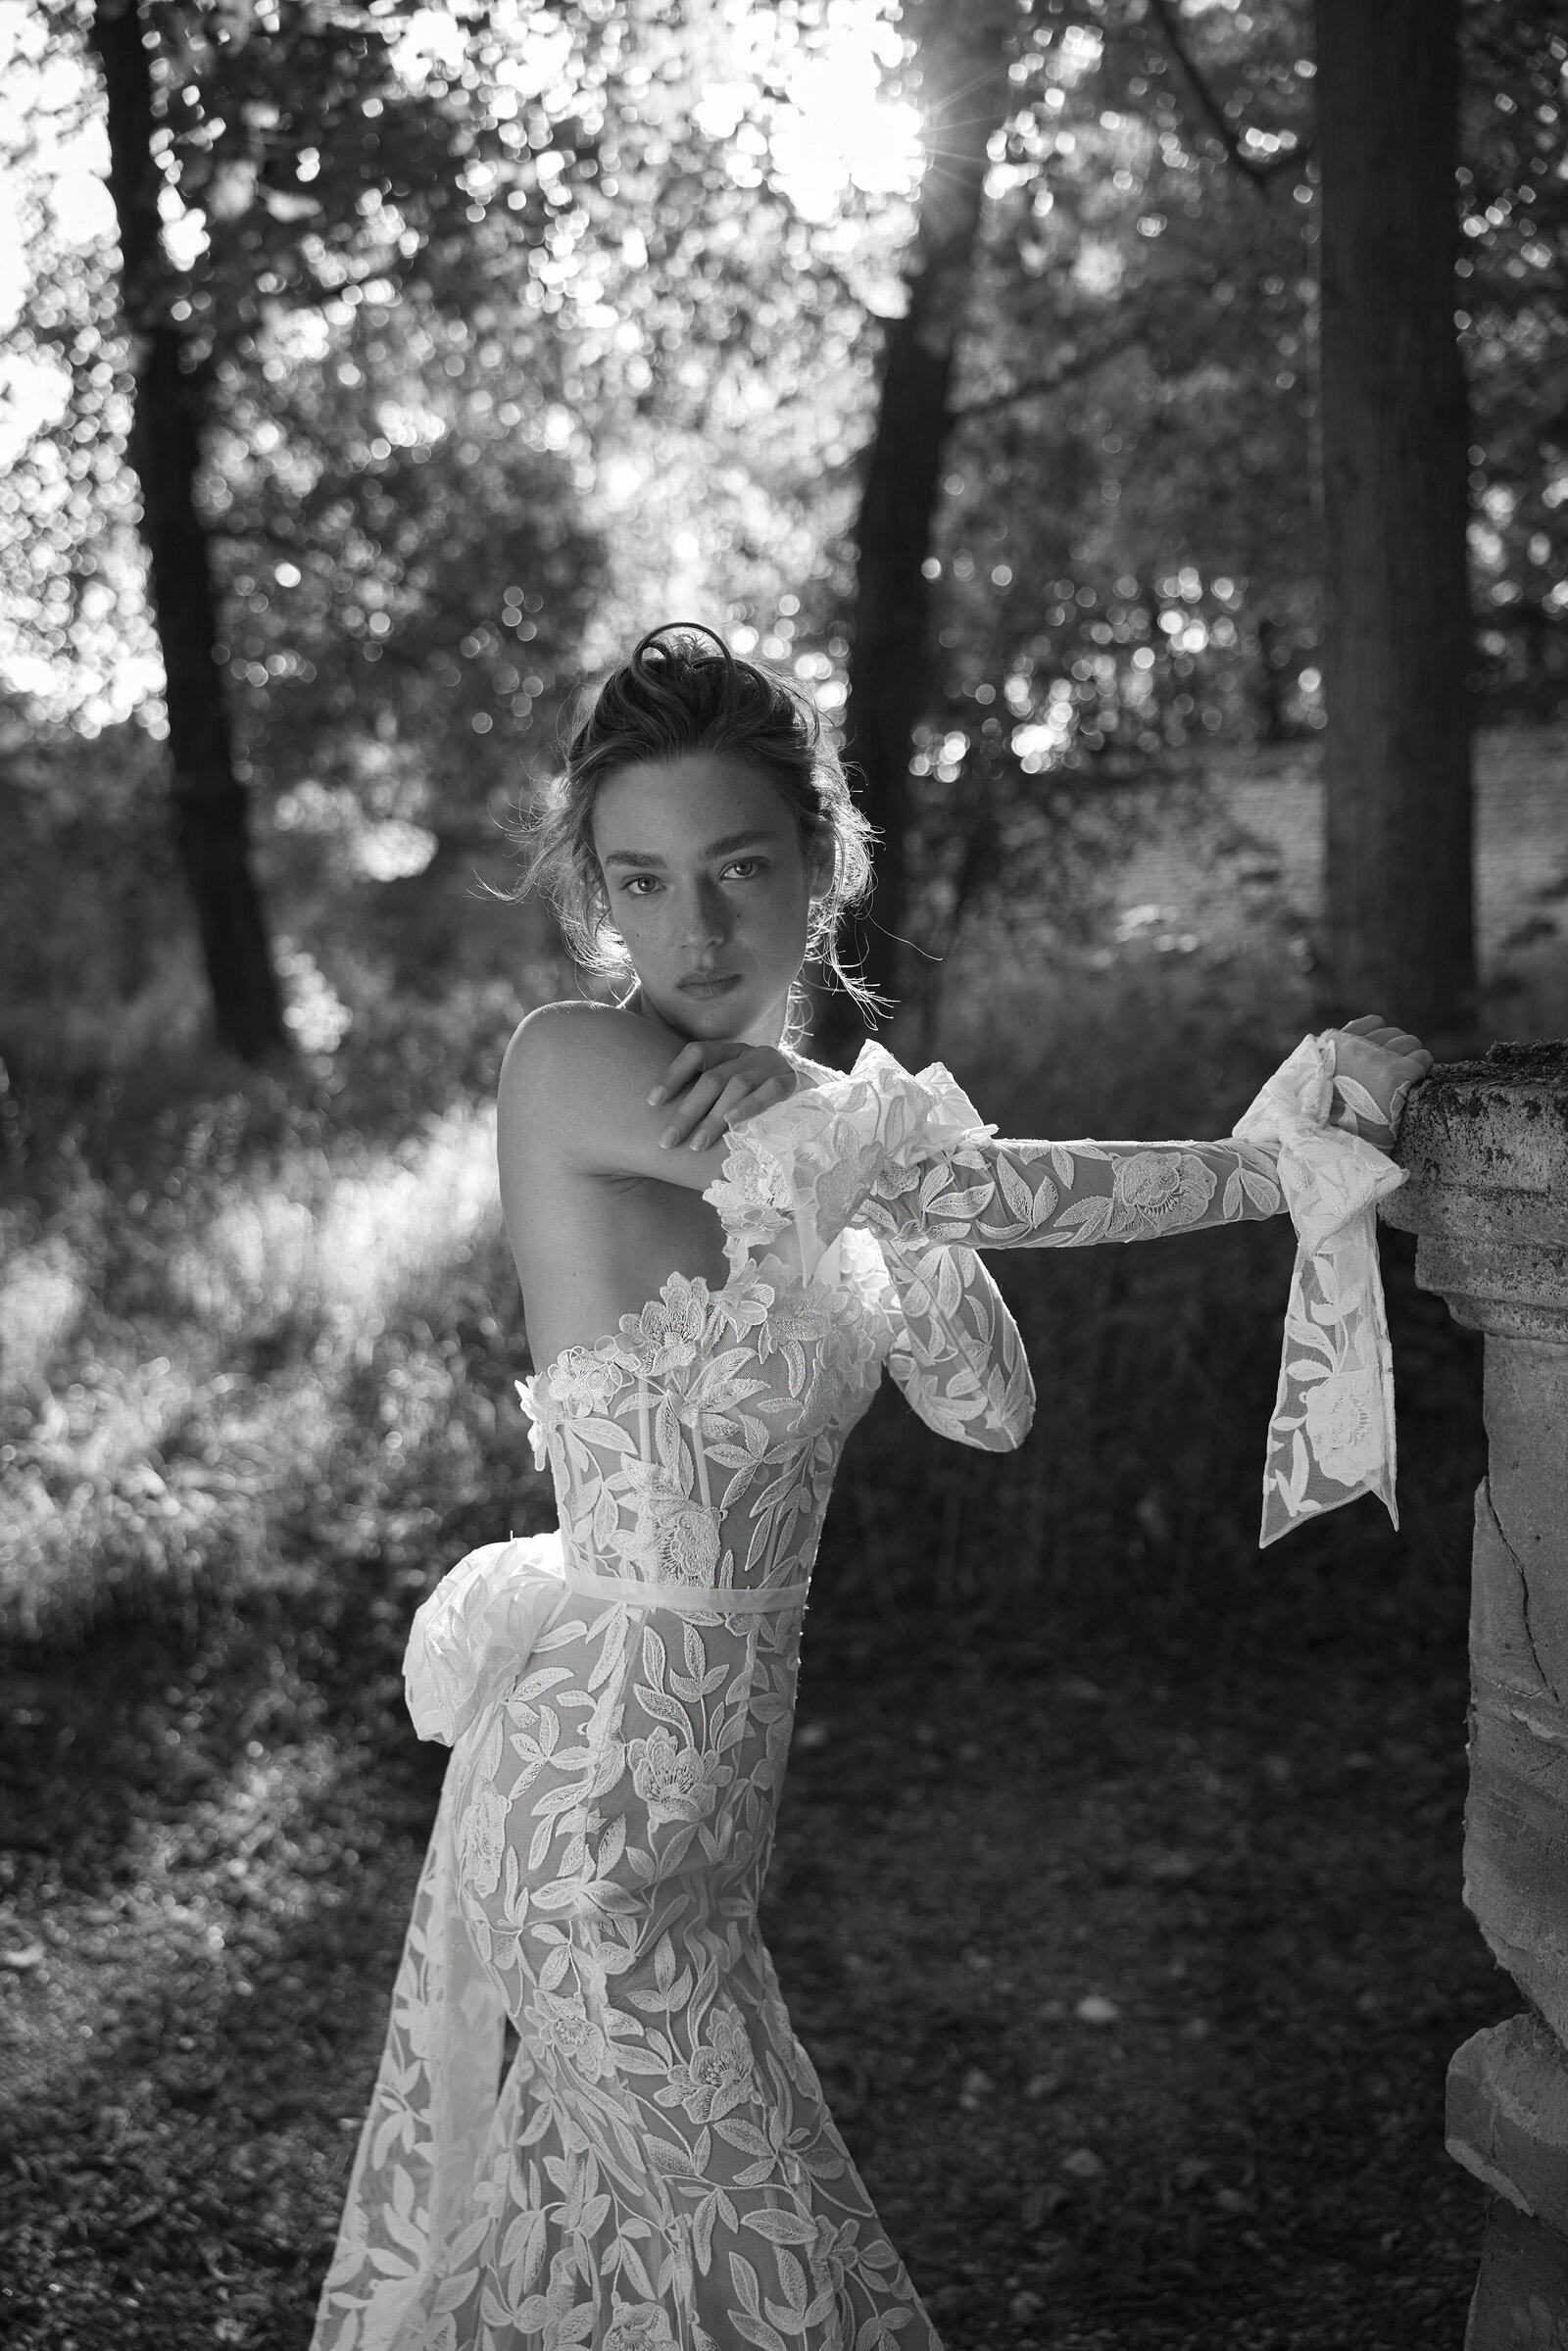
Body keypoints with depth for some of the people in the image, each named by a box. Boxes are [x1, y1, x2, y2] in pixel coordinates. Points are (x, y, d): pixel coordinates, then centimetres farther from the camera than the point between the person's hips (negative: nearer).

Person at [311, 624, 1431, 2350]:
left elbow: (989, 1411, -2)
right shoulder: (572, 1069, -18)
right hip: (603, 1793, -7)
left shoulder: (793, 1116, 5)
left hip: (695, 1762, 7)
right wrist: (1284, 1159, -14)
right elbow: (962, 1192, -21)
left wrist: (857, 1148, -15)